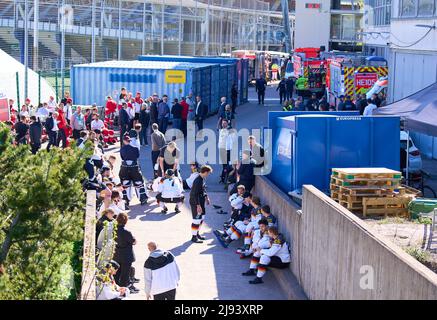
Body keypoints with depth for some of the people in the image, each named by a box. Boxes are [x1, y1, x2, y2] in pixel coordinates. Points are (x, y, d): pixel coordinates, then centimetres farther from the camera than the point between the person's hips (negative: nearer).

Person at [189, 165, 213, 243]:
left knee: (202, 217, 21)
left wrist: (206, 197, 23)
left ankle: (197, 233, 36)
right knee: (196, 219, -3)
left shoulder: (202, 179, 4)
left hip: (201, 201, 10)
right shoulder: (198, 181, -26)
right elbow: (195, 194, -26)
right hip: (195, 202, -10)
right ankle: (194, 237, 7)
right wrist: (198, 205, -26)